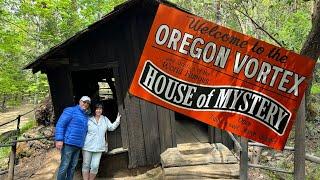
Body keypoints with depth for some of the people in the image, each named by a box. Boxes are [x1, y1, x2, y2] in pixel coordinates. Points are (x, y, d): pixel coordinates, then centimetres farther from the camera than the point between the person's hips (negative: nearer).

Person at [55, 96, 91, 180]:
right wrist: (59, 139, -19)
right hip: (68, 143, -7)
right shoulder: (71, 110, -4)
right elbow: (60, 124, -11)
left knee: (73, 166, 14)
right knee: (64, 166, -2)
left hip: (78, 145, 7)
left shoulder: (86, 116, 16)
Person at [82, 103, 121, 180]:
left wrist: (117, 120, -1)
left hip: (99, 147, 2)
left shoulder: (105, 119, 10)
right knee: (86, 165, 8)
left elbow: (112, 127, 10)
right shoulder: (89, 119, -1)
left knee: (95, 166, 3)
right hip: (87, 147, -2)